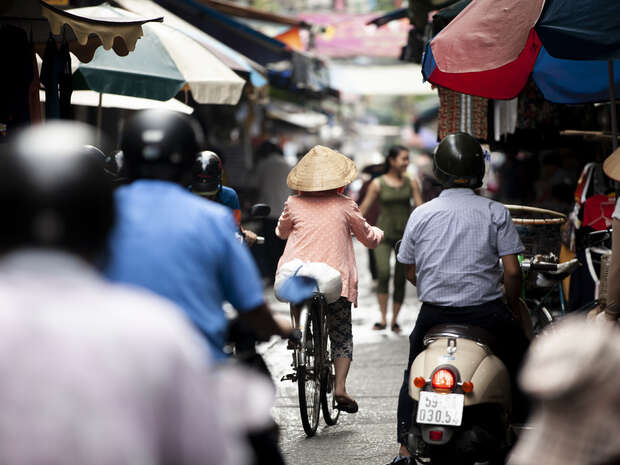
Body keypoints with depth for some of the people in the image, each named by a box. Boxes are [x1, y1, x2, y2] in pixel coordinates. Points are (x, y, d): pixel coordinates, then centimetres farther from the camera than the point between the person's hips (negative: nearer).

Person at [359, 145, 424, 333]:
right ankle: (383, 318, -12)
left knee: (400, 279, 3)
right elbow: (364, 208, 3)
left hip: (405, 234, 2)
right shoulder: (378, 184, 0)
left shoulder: (411, 183, 5)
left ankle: (394, 319, 15)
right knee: (383, 273, -18)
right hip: (384, 234, -2)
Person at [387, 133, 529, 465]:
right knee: (522, 362, 19)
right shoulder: (495, 213, -3)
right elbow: (512, 271, -8)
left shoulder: (420, 214, 3)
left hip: (434, 313, 2)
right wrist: (513, 307, 9)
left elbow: (411, 272, 10)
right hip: (486, 312, -2)